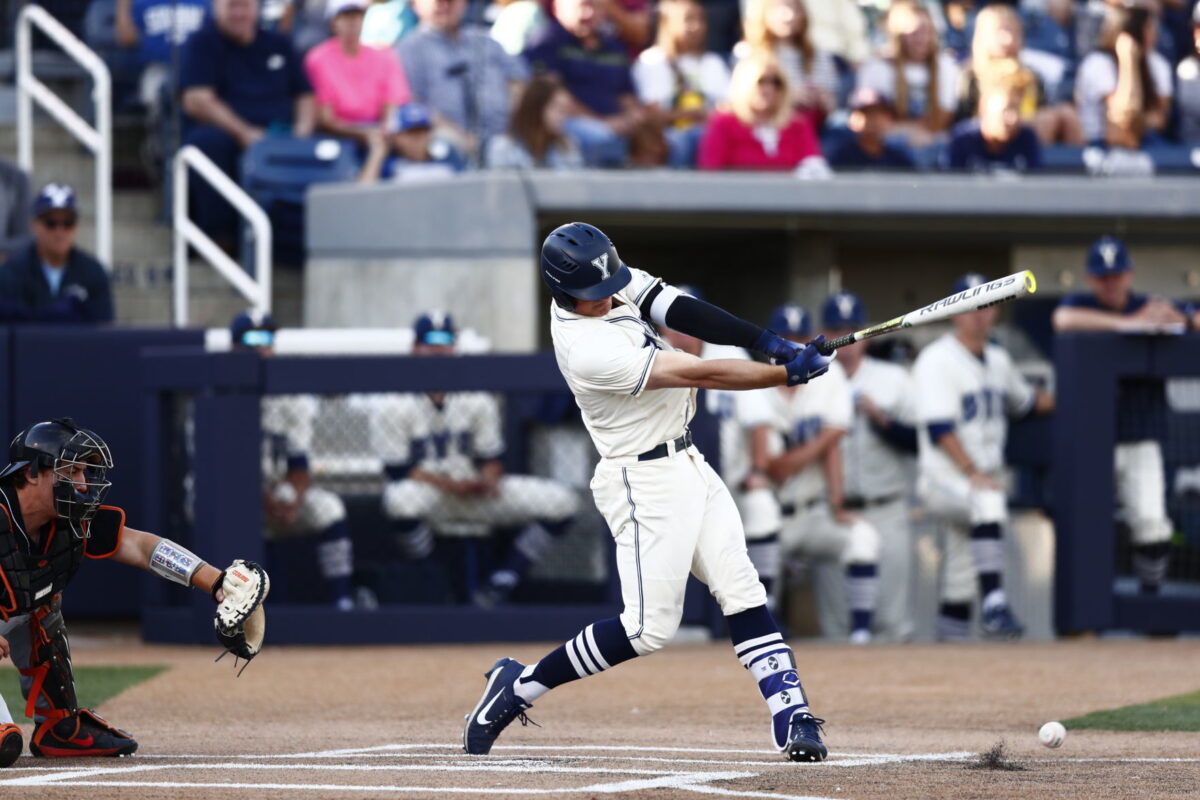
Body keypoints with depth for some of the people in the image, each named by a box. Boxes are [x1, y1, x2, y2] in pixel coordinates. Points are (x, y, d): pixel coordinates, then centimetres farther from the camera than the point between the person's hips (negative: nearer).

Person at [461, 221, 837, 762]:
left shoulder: (610, 282, -1)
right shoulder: (587, 348, -26)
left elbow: (680, 311, -5)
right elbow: (699, 375, -25)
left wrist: (768, 342, -18)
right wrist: (788, 374, -21)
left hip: (687, 464, 9)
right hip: (646, 483, -9)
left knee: (743, 595, 0)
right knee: (649, 628, -7)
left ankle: (792, 719, -4)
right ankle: (519, 687, 6)